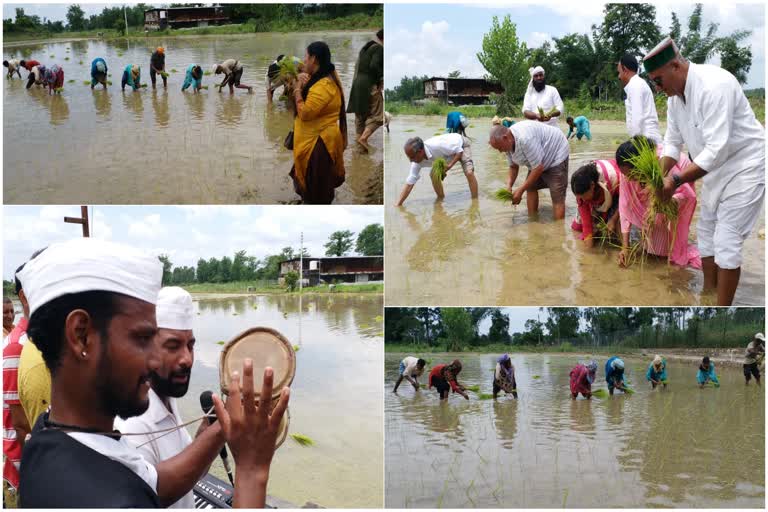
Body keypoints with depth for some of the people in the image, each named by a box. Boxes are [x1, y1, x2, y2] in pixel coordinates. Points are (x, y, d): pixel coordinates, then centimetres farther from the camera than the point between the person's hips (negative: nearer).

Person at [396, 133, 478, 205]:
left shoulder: (437, 146, -44)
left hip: (461, 144, -6)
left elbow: (459, 150, -29)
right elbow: (409, 183, -19)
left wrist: (449, 166, -40)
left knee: (469, 173, -25)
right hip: (448, 153, 6)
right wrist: (398, 204, -22)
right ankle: (440, 200, 12)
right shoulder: (417, 161, -23)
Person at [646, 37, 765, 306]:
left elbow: (717, 150, -33)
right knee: (706, 232, 16)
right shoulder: (675, 94, -2)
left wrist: (676, 180, -31)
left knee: (726, 241, -8)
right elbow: (672, 142, 5)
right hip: (715, 168, 9)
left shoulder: (714, 86, -30)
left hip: (745, 166, -9)